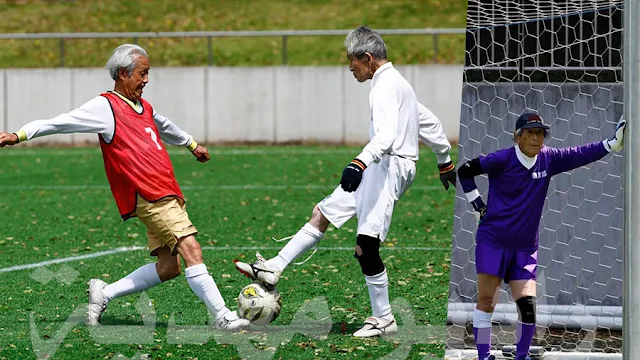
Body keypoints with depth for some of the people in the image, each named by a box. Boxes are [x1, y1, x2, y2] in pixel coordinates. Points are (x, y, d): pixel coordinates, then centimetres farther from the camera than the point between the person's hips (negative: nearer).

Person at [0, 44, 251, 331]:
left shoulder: (143, 108, 21)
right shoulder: (106, 107, -4)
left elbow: (164, 127, 42)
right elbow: (59, 123, -7)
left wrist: (192, 145, 58)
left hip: (167, 194, 9)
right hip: (150, 197, -9)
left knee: (168, 267, 6)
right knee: (191, 250, -16)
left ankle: (104, 294, 18)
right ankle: (222, 317, -14)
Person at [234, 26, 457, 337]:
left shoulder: (386, 86, -13)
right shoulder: (395, 83, 19)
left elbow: (386, 135, -29)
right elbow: (429, 124, 28)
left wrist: (360, 163, -43)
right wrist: (445, 162, 38)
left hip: (390, 166, -11)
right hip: (378, 169, 11)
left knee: (366, 247, -12)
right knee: (322, 214, 11)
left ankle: (383, 319, -4)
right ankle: (274, 269, 13)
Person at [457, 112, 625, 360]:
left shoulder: (547, 160, 2)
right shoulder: (503, 160, -11)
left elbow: (580, 155, 3)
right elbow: (465, 171, -2)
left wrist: (614, 142, -7)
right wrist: (477, 204, -2)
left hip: (525, 247, 4)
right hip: (493, 240, -4)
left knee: (528, 305, -5)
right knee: (486, 300, -2)